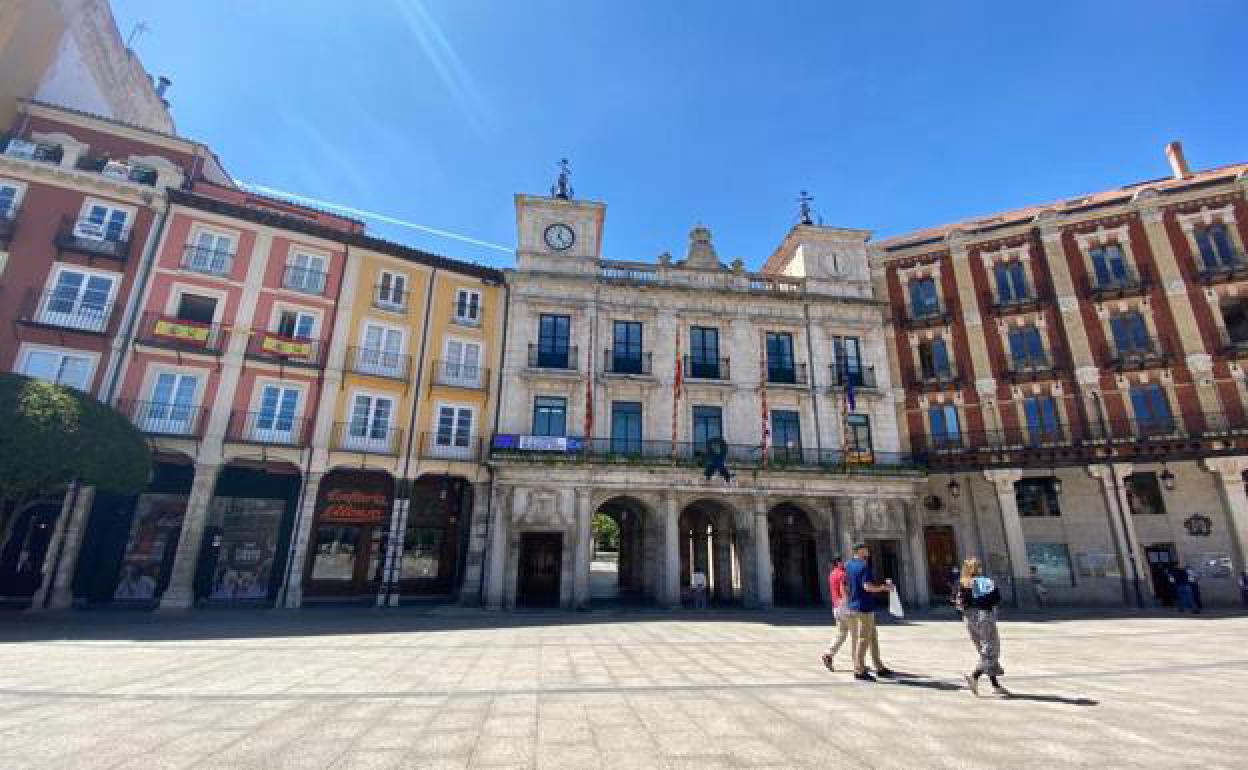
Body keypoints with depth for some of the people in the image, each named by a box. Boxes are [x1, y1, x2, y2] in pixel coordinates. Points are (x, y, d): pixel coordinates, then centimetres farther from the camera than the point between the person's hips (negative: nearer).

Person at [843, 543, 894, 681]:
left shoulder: (848, 566, 10)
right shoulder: (864, 566, -17)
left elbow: (845, 587, 15)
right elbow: (867, 586, -27)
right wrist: (884, 587, -13)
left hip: (852, 606, 9)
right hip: (864, 608, -9)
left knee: (873, 638, 17)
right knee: (863, 639, -1)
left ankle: (879, 667, 24)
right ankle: (859, 671, 5)